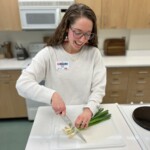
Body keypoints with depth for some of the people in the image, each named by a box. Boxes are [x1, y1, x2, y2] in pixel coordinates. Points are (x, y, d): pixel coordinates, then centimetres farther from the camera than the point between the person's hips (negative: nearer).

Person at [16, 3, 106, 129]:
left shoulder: (94, 53, -4)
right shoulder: (48, 53, -8)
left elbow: (99, 88, -5)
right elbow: (22, 83, -13)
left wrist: (89, 109, -22)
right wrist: (52, 95, -26)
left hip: (86, 117, 1)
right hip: (56, 119, -1)